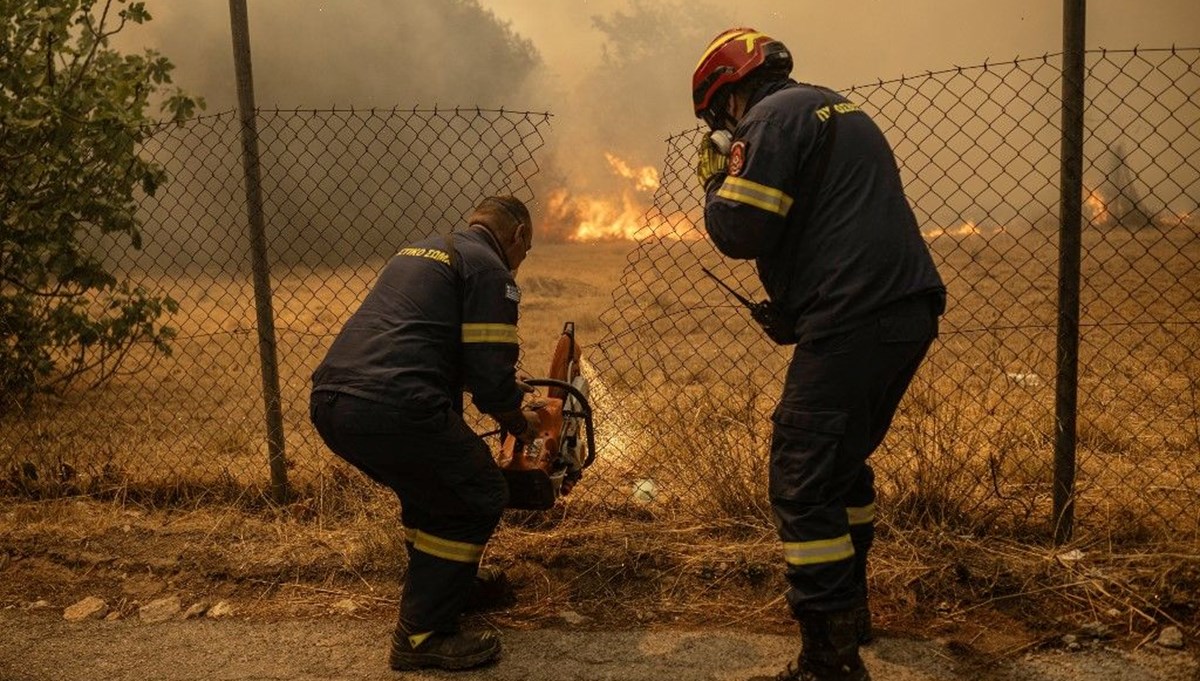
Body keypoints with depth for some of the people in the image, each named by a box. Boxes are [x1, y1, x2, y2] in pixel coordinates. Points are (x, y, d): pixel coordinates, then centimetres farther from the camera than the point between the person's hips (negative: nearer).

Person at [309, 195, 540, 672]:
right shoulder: (490, 270, 1)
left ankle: (446, 581, 43)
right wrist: (520, 423, 15)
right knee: (479, 495, 8)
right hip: (392, 410, -9)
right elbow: (491, 377, -7)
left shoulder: (419, 251, 27)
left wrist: (505, 385, 40)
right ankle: (422, 634, 10)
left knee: (430, 482, 29)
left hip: (328, 402, 9)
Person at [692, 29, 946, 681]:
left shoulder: (775, 115, -5)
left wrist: (718, 179, 7)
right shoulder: (837, 109, 25)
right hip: (908, 311, 10)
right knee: (843, 458, 23)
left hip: (855, 323, -10)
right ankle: (848, 603, 38)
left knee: (802, 484, -7)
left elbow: (741, 232, -12)